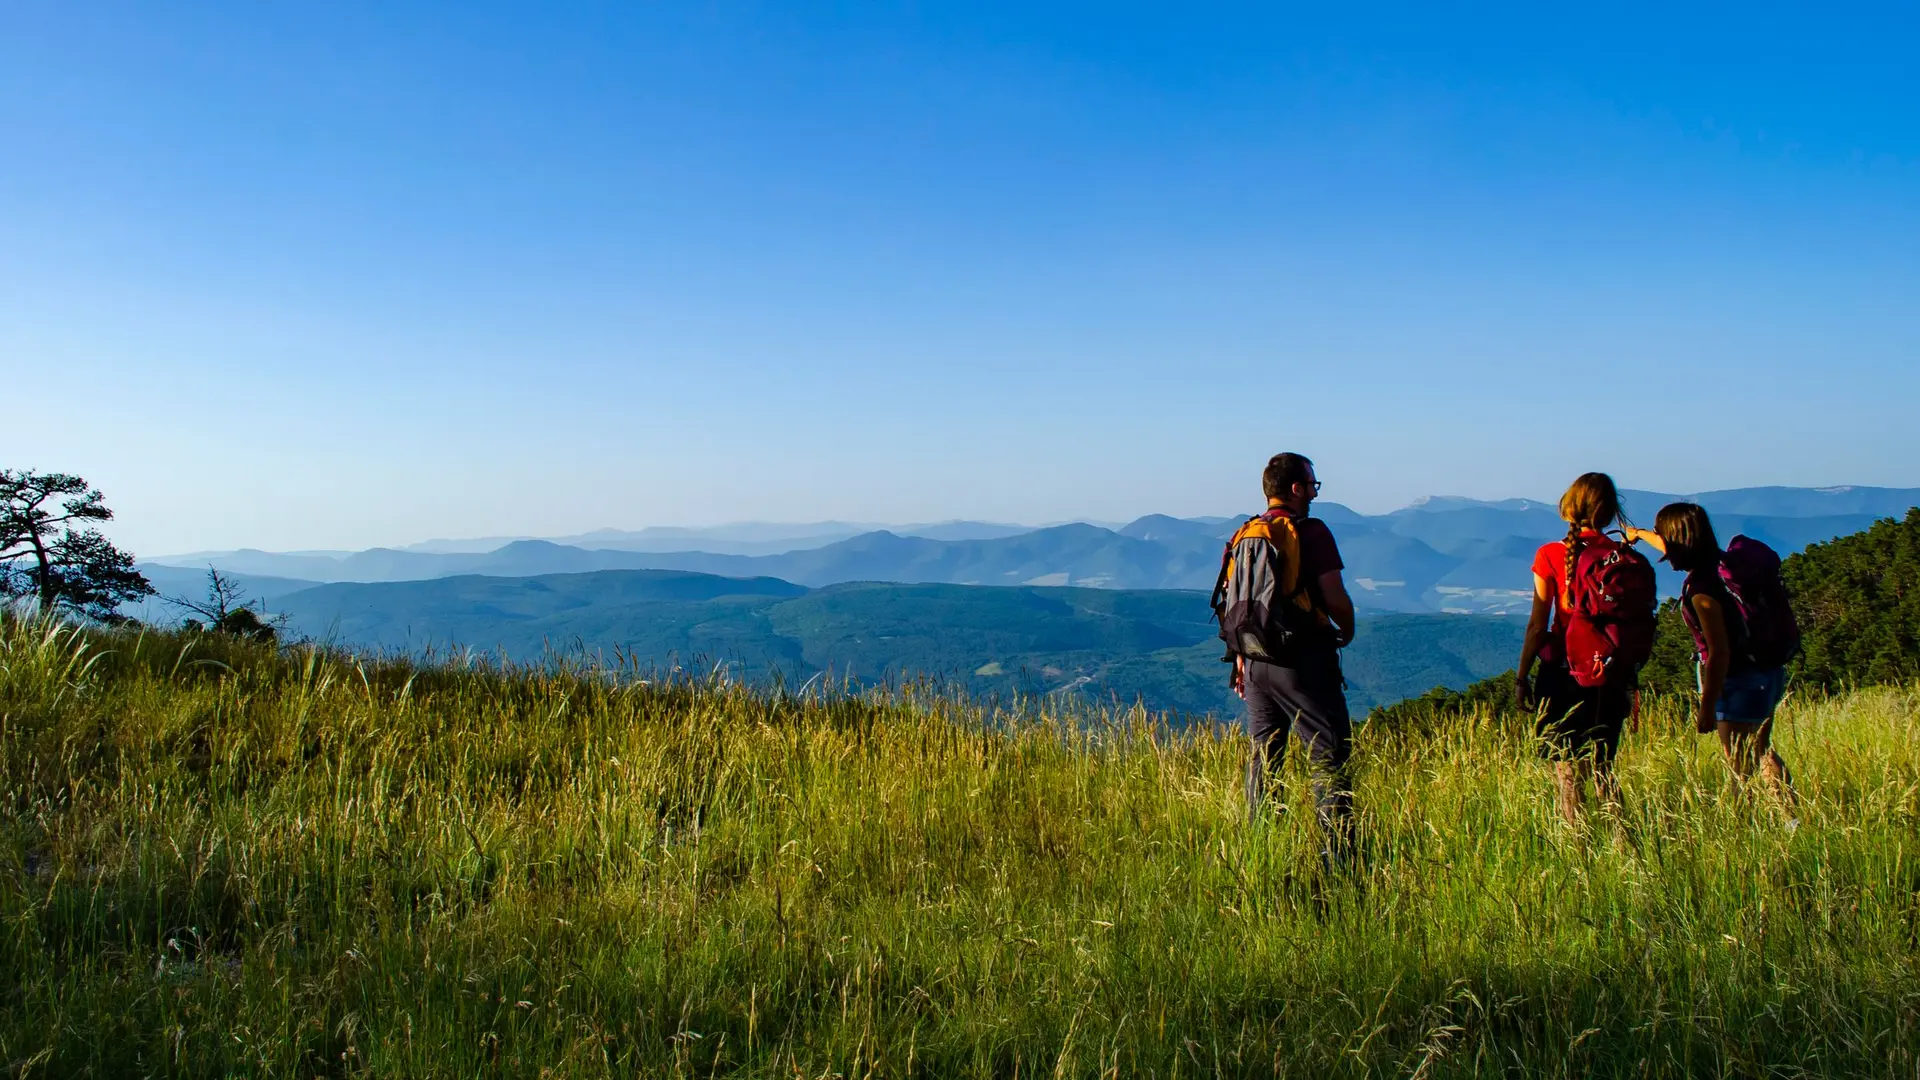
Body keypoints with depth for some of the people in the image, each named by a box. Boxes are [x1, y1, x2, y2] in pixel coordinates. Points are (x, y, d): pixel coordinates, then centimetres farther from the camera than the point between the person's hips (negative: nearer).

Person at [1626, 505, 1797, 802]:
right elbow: (1677, 548, 23)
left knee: (1740, 770, 2)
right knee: (1761, 752, 25)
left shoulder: (1701, 588, -25)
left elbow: (1719, 653, -25)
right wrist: (1638, 533, 39)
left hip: (1740, 682, -9)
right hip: (1768, 674, 10)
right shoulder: (1720, 562, 1)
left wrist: (1706, 708, -18)